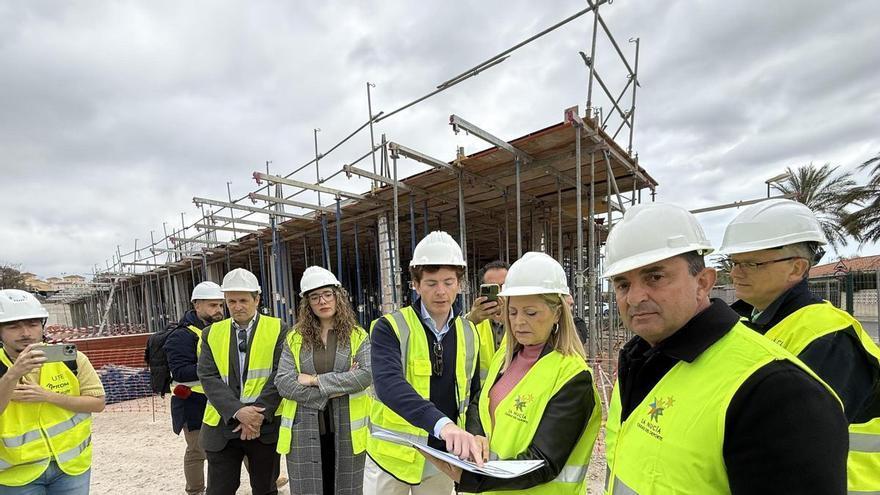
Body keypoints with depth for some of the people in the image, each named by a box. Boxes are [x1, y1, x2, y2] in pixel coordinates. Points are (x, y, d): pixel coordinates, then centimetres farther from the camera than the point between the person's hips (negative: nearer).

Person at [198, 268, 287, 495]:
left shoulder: (277, 330, -2)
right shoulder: (211, 333, 6)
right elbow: (208, 377, -3)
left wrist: (259, 413, -16)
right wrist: (237, 412, -15)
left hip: (266, 424, -1)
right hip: (222, 425, 2)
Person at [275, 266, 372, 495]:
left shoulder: (357, 336, 0)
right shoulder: (295, 338, 3)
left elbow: (367, 374, -13)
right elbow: (282, 382, -6)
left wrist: (317, 380, -15)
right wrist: (336, 387, -14)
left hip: (346, 430, 0)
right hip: (304, 432, 1)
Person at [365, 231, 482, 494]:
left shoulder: (468, 333, 0)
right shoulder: (390, 328, -15)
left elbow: (473, 394, 10)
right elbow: (388, 384, -32)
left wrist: (476, 436, -6)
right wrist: (443, 424, -44)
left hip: (443, 458, 4)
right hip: (393, 455, -3)